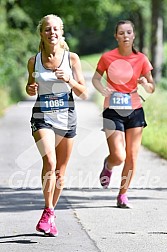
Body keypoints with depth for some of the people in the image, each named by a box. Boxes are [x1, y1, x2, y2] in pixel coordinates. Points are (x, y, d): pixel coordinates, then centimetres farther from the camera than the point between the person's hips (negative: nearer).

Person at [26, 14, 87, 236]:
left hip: (66, 118, 1)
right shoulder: (34, 61, 0)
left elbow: (84, 94, 1)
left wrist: (69, 80, -17)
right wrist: (30, 89, -7)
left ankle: (50, 215, 23)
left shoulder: (72, 58, -1)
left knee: (60, 172, 7)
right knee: (49, 162, -24)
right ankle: (48, 212, -15)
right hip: (42, 117, -1)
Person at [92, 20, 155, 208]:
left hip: (134, 111, 2)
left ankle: (123, 195, 18)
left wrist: (145, 83, -17)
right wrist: (103, 89, -11)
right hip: (113, 111, -2)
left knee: (131, 156, 3)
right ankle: (107, 166, 26)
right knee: (118, 157, -11)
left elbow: (151, 88, 6)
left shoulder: (141, 59, 0)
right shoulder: (107, 57, -5)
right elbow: (95, 78, 9)